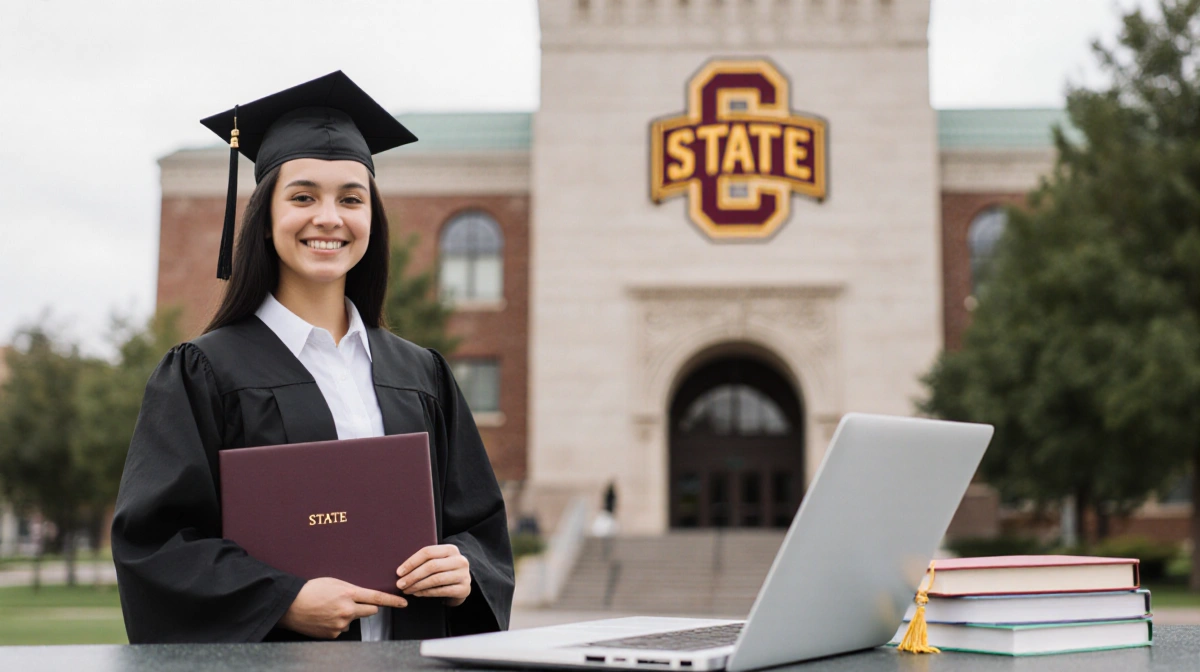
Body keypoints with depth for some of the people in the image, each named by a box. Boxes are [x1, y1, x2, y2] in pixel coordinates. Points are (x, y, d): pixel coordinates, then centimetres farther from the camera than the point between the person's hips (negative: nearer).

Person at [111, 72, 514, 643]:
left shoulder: (421, 376, 10)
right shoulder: (204, 374, -1)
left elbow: (479, 524, 12)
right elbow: (149, 540, -7)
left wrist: (464, 571, -8)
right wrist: (284, 602, -17)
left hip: (411, 650, 4)